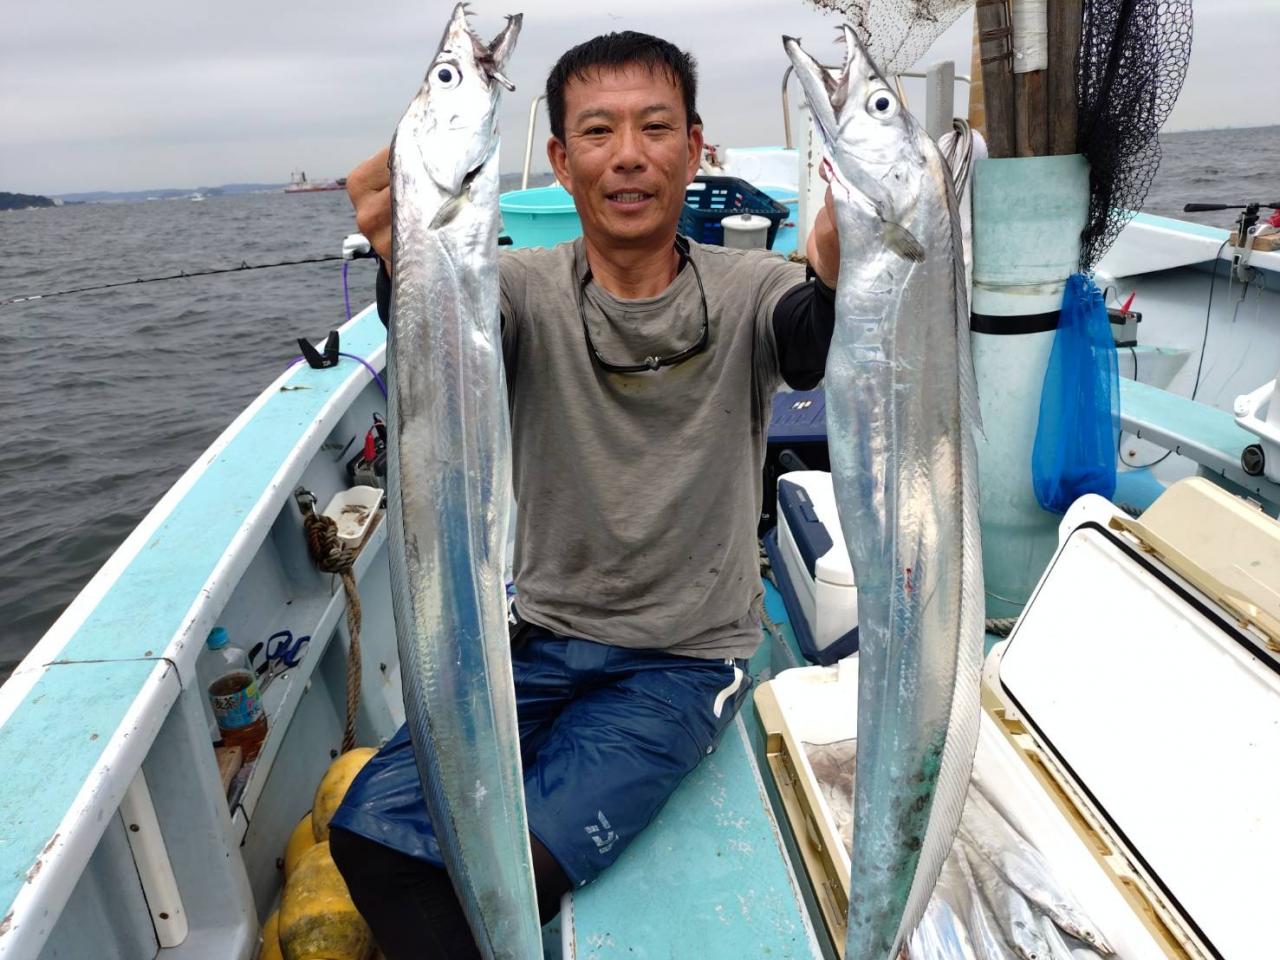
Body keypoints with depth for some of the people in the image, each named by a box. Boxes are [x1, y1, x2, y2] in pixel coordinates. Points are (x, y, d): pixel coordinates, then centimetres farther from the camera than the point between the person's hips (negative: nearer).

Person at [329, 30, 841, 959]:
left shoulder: (745, 291, -5)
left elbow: (816, 350, -27)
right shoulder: (531, 289, -3)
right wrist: (407, 264, -47)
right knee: (372, 830, -12)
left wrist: (837, 275, -50)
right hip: (544, 636, 2)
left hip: (689, 656, -2)